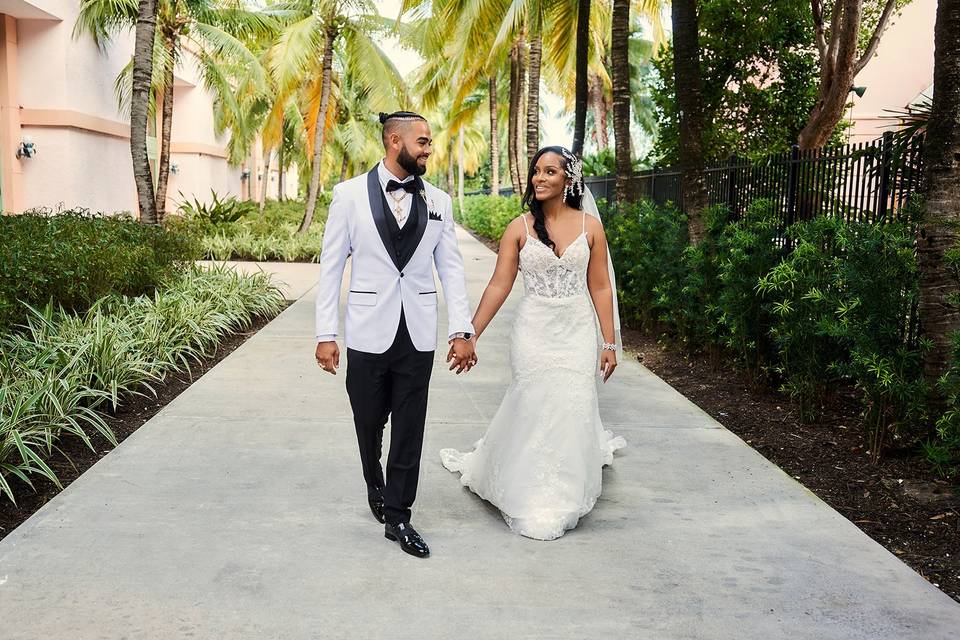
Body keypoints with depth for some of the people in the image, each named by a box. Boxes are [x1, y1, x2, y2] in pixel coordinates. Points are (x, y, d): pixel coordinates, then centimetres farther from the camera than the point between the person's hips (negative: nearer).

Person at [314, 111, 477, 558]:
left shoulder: (438, 201, 5)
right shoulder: (349, 195, -3)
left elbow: (451, 268, 4)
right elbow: (331, 266, -2)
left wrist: (462, 330, -5)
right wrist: (326, 334, -6)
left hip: (418, 335, 2)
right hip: (368, 332, -1)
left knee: (410, 430, 5)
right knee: (369, 424, 14)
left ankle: (397, 517, 18)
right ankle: (377, 489, 41)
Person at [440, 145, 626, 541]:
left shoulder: (589, 226, 1)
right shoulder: (519, 228, -1)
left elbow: (601, 288, 3)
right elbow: (499, 285, -2)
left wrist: (610, 343, 2)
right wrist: (470, 335, -6)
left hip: (577, 332, 1)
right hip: (534, 331, -1)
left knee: (572, 411, 3)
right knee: (533, 410, 2)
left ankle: (564, 500, 23)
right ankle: (532, 498, 20)